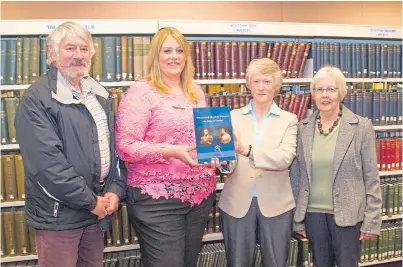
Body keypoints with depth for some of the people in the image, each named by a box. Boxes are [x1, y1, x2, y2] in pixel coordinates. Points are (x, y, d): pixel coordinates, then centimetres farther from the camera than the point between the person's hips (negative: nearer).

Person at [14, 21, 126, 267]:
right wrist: (90, 201, -16)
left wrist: (115, 189, -3)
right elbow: (47, 162, -20)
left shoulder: (100, 95, 10)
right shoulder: (37, 99, -12)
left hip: (98, 209, 6)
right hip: (59, 214, -6)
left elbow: (115, 145, 11)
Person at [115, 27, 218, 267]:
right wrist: (170, 151, -26)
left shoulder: (196, 91, 11)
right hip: (158, 198, -6)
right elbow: (125, 147, -15)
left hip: (201, 194, 7)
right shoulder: (141, 92, -9)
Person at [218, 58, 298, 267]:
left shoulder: (289, 120, 3)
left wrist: (249, 151, -30)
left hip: (275, 204, 0)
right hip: (237, 203, 1)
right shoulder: (233, 117, 5)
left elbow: (285, 158, -14)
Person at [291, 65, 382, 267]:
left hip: (347, 214, -3)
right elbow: (297, 175, 6)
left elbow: (371, 177, -4)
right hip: (313, 213, 3)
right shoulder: (303, 128, 1)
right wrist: (297, 217, 7)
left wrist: (371, 220, -6)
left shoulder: (361, 126, -6)